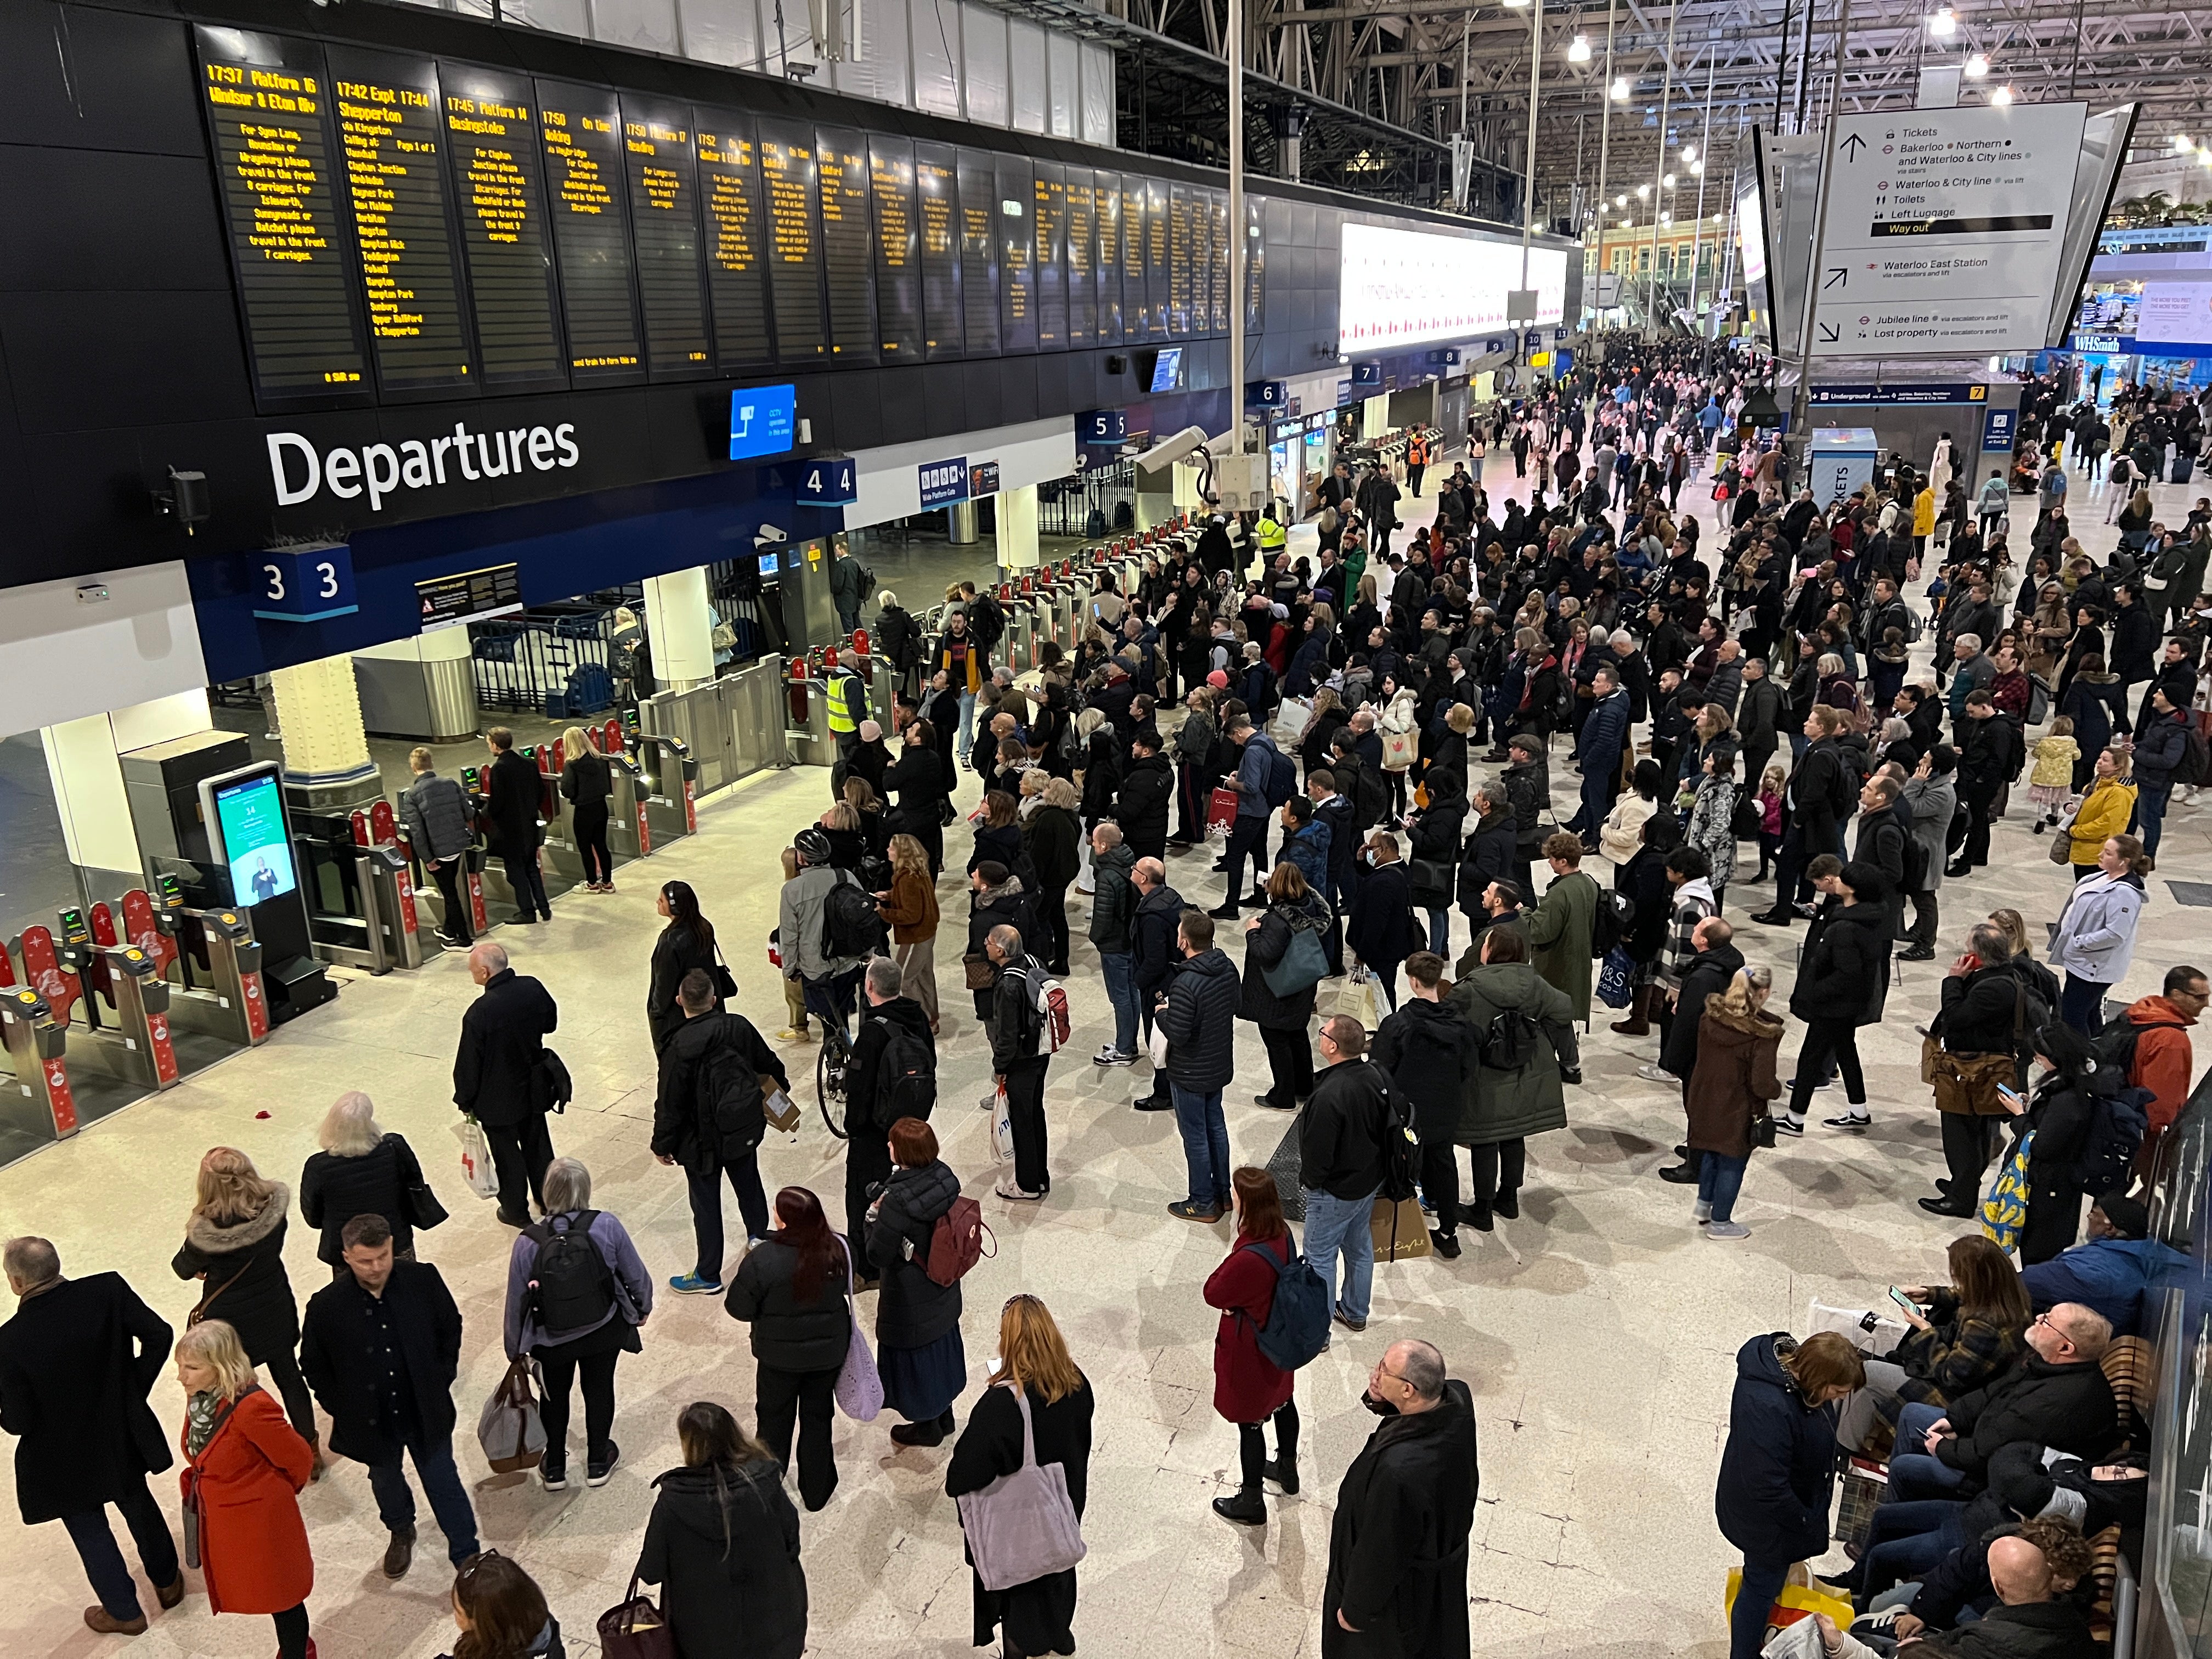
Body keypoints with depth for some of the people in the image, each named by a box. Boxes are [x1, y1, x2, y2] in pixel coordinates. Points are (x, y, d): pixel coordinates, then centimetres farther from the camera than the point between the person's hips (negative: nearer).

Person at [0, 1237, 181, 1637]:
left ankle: (125, 1612, 43)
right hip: (122, 1436, 3)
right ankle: (167, 1582, 51)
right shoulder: (108, 1291, -21)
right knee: (139, 1506, 30)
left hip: (66, 1458, -3)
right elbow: (158, 1335, -16)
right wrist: (136, 1389, 0)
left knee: (91, 1534, 23)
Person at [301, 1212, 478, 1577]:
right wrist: (341, 1409, -4)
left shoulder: (424, 1280, -18)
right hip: (371, 1421, 1)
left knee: (443, 1482, 11)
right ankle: (401, 1532, 56)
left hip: (426, 1412, -1)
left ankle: (468, 1558, 28)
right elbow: (313, 1366, -3)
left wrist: (441, 1379, -2)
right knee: (386, 1481, 26)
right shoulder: (326, 1307, -20)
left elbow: (450, 1327, 0)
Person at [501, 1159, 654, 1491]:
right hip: (603, 1332, 0)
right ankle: (598, 1463, 39)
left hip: (551, 1339, 0)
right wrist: (642, 1307, 10)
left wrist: (516, 1349, 7)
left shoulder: (528, 1243, -22)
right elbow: (636, 1274, -11)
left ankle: (554, 1469, 39)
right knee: (600, 1390, 23)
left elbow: (516, 1302, -10)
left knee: (555, 1395, 25)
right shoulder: (607, 1226, -24)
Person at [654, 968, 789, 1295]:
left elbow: (670, 1105, -19)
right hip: (745, 1129, 5)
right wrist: (782, 1079, 29)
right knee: (748, 1181, 28)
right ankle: (758, 1234, 51)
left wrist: (663, 1145, -4)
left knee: (706, 1205, 9)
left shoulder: (680, 1048, -25)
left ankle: (708, 1275, 21)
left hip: (703, 1140, -5)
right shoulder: (739, 1026, -11)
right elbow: (767, 1060, 7)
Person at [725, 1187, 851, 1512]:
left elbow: (739, 1308, -18)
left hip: (780, 1356, -2)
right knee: (817, 1418, 23)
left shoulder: (763, 1259, -31)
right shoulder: (838, 1250, -21)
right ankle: (816, 1491, 38)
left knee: (775, 1419, 23)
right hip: (828, 1352, 2)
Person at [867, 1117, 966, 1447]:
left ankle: (928, 1427, 37)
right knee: (941, 1346, 26)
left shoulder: (898, 1201, -35)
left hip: (911, 1301, -7)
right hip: (943, 1291, 7)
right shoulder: (944, 1176, -14)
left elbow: (878, 1255, -26)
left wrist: (874, 1216, -12)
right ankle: (944, 1415, 47)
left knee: (915, 1356, 16)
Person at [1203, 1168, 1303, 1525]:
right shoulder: (1282, 1234, -13)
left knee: (1250, 1423, 12)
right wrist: (1238, 1300, -7)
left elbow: (1213, 1295, -24)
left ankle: (1252, 1502, 32)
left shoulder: (1248, 1258, -40)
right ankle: (1287, 1470, 53)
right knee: (1282, 1401, 29)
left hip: (1250, 1351, -8)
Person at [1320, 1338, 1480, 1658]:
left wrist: (1354, 1609, -10)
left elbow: (1379, 1552, -29)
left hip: (1398, 1587, -6)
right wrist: (1380, 1397, -25)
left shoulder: (1399, 1471, -46)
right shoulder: (1457, 1397, -26)